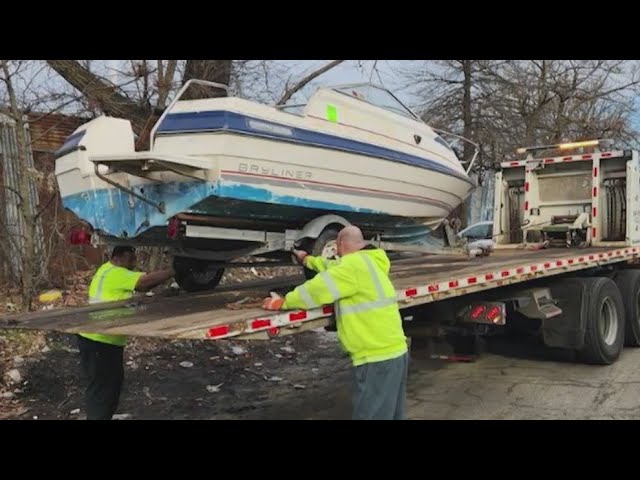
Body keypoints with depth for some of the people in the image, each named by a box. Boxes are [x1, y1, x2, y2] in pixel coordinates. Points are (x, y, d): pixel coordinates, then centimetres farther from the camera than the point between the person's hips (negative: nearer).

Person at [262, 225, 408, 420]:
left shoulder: (354, 263, -13)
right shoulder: (369, 262, 16)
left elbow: (317, 289, -13)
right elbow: (334, 268, 31)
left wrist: (283, 302, -1)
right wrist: (307, 259, 42)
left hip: (377, 358, -10)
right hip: (395, 352, 10)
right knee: (391, 414, 19)